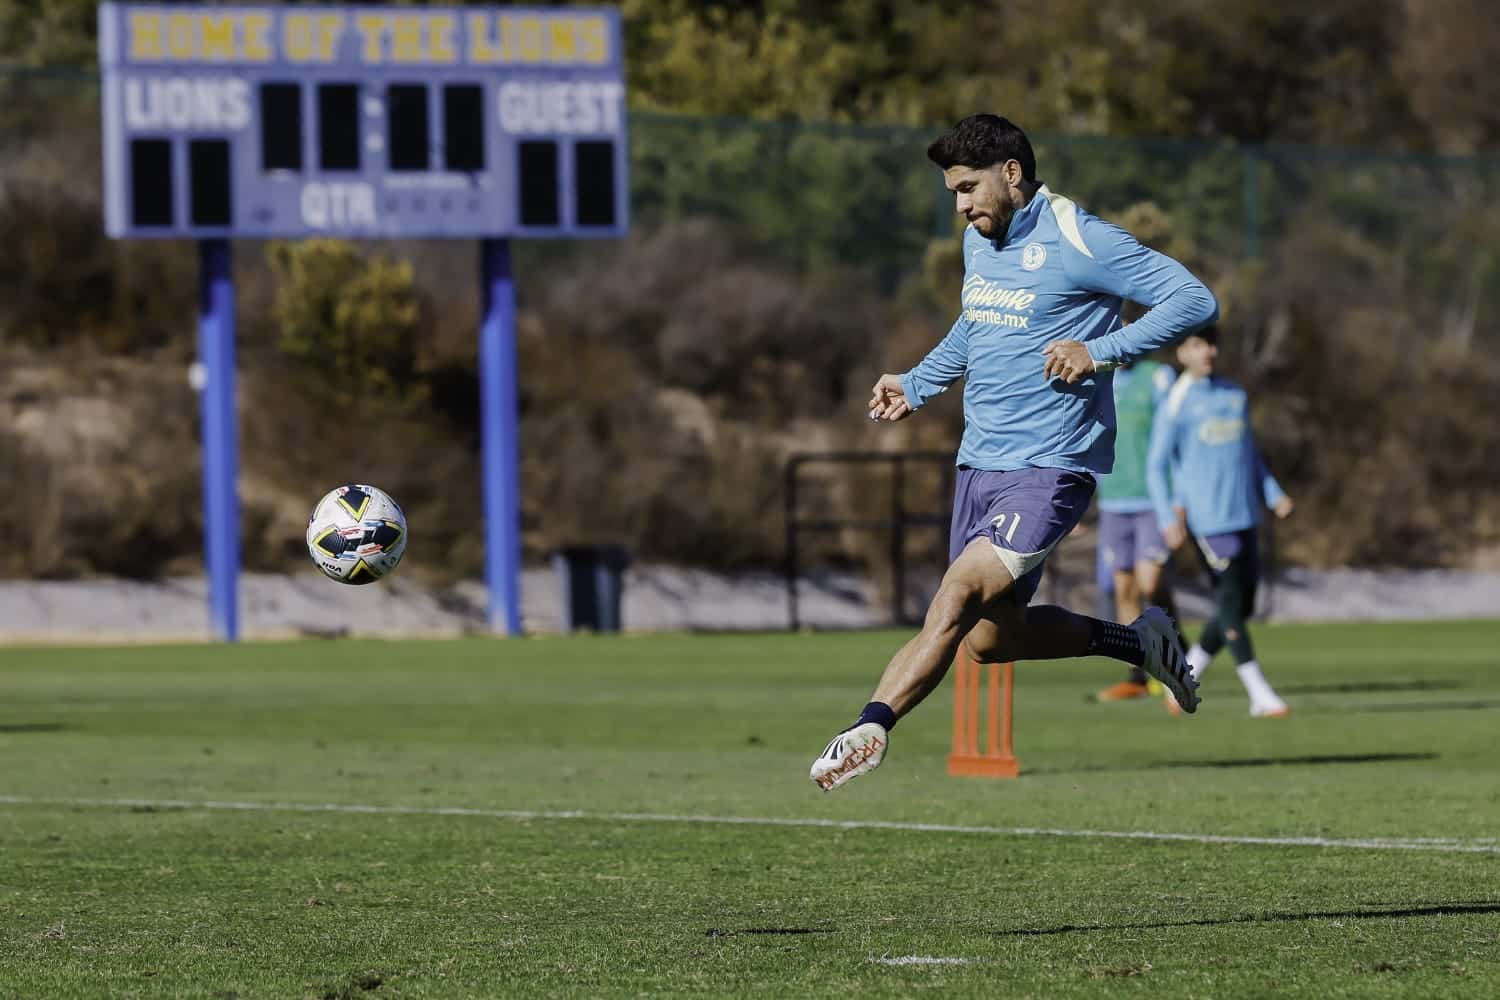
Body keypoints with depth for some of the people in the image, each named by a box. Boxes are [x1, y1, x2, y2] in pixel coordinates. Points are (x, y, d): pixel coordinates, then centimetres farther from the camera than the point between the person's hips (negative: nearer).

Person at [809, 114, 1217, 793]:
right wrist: (917, 385, 26)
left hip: (1047, 469, -9)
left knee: (954, 602, -23)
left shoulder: (1079, 241, -12)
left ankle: (869, 731, -29)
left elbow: (1194, 301, -14)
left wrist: (1100, 351, -23)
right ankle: (1138, 643, 27)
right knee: (990, 638, 10)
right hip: (979, 462, 9)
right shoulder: (979, 241, 13)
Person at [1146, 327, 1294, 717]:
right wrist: (1168, 519, -12)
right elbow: (1156, 467, -3)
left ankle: (1185, 679, 19)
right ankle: (1260, 695, -10)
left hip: (1244, 516, 7)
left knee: (1241, 606, 6)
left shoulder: (1235, 395, 15)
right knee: (1231, 601, -10)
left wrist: (1274, 494, 12)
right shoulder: (1175, 405, -3)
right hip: (1207, 519, -6)